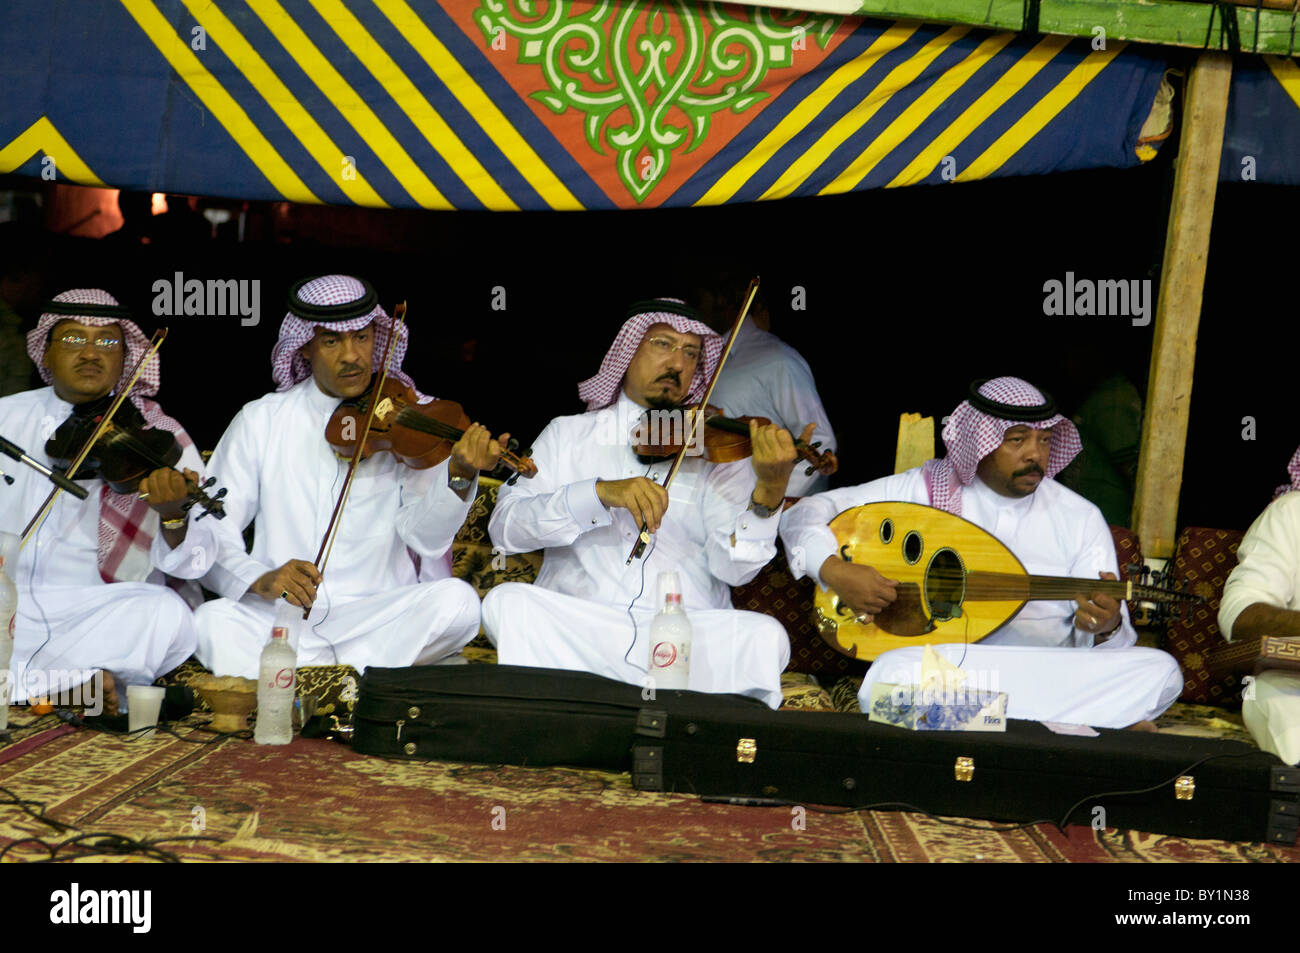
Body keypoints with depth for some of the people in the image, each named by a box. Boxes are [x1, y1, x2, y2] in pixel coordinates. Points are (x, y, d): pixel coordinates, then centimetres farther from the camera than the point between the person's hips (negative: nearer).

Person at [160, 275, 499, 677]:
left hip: (378, 614, 1)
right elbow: (209, 532, 1)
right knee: (211, 621, -30)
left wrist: (460, 476, -29)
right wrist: (260, 578, -20)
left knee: (458, 601, -29)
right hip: (279, 615, 0)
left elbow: (427, 535, -8)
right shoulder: (260, 421, 7)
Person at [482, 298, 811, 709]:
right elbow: (505, 525, -2)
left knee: (764, 637, -28)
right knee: (506, 603, -27)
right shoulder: (568, 434, 14)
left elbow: (732, 566, -2)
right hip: (577, 627, 1)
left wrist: (768, 494, -21)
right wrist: (600, 492, -16)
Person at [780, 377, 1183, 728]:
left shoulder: (1081, 518, 9)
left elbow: (1114, 644, 5)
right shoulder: (924, 489, 5)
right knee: (890, 676, -37)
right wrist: (833, 570, -14)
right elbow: (806, 513, 6)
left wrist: (1105, 629, -20)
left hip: (1047, 678, 3)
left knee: (1160, 671, -23)